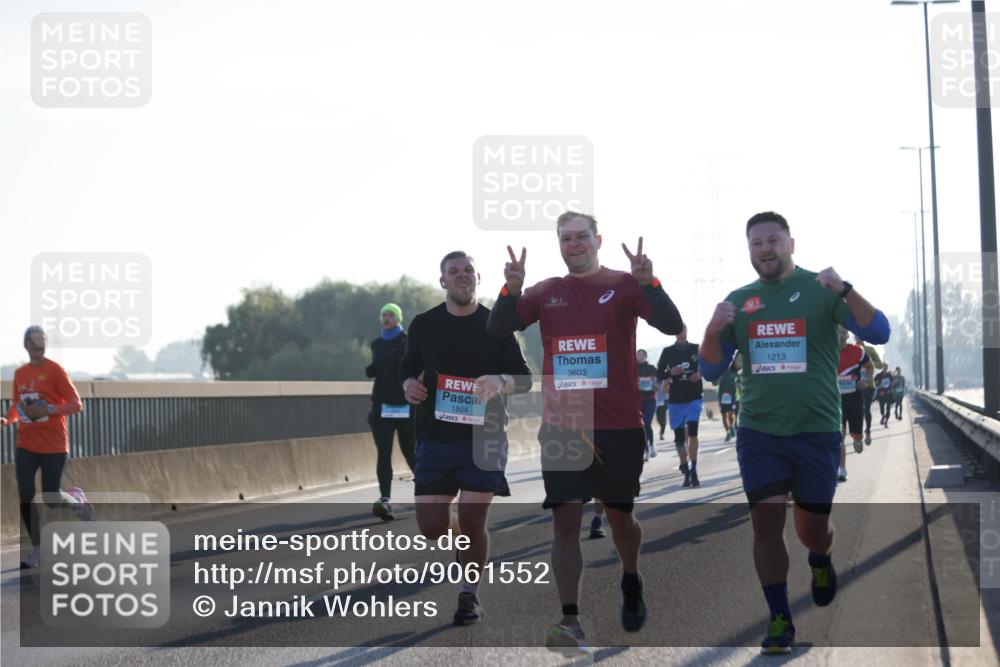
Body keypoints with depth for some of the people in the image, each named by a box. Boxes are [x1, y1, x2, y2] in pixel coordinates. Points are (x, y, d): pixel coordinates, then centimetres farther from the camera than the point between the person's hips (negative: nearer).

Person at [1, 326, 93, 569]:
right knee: (25, 496, -3)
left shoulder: (55, 370, -9)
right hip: (25, 446, 5)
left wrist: (48, 409, -24)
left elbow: (77, 405, -10)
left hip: (53, 446, -5)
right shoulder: (20, 373, 8)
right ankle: (37, 549, 9)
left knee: (51, 499, -3)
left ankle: (77, 499, 31)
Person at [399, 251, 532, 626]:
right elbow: (408, 367, 19)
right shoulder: (424, 325, 6)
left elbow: (525, 379, 3)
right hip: (435, 437, 2)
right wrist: (408, 384, -4)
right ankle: (463, 546, 33)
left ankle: (470, 595, 14)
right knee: (431, 527, -1)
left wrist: (500, 382, -20)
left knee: (472, 523, -6)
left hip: (483, 439, -2)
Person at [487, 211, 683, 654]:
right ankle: (570, 622, -8)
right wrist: (511, 290, -18)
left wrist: (648, 283, -28)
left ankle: (631, 582, 42)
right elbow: (496, 330, 0)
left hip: (619, 426, -1)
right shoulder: (546, 292, 7)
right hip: (561, 426, 2)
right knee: (565, 520, -7)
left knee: (619, 516, 13)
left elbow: (673, 326, -13)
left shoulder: (624, 285, -1)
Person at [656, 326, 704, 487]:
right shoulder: (667, 352, 3)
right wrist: (670, 373, -15)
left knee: (692, 432, -16)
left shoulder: (696, 349, 3)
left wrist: (700, 374, -7)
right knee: (679, 437, 6)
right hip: (675, 400, 2)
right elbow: (658, 374, 5)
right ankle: (686, 471, 19)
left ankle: (693, 472, -16)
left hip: (694, 398, -1)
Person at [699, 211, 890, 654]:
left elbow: (879, 334, -14)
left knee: (812, 528, 8)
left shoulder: (820, 291, -3)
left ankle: (820, 562, 44)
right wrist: (714, 330, -12)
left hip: (817, 431, -2)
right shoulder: (738, 301, 7)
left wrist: (845, 291, -30)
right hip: (758, 433, 2)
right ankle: (779, 619, 4)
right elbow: (711, 370, 8)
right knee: (767, 521, -8)